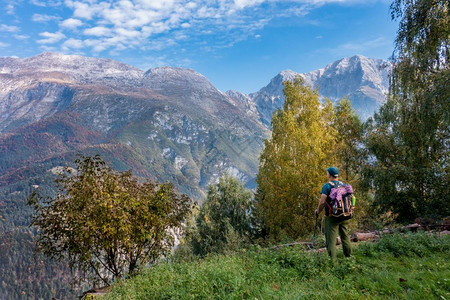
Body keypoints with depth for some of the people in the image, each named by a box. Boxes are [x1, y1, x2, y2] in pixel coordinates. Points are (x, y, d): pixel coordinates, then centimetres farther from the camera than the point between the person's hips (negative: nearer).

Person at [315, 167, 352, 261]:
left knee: (331, 239, -1)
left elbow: (322, 201, -17)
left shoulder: (327, 186, -10)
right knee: (345, 237, 17)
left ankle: (332, 260, -2)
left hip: (332, 217, -6)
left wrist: (318, 211, -1)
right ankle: (349, 257, 24)